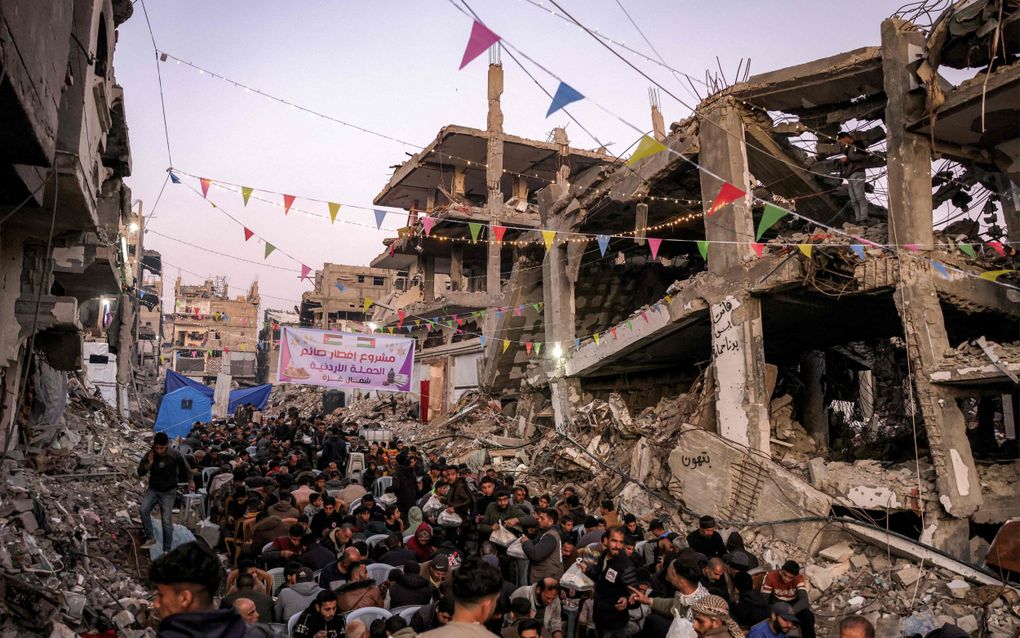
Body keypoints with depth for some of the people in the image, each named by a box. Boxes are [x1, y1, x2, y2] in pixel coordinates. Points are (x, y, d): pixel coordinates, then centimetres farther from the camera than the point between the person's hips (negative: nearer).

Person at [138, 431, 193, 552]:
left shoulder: (174, 455, -15)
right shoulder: (149, 455, -9)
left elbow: (185, 466, 3)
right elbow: (140, 473, -6)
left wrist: (190, 480, 8)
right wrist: (149, 464, -24)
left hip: (169, 492, -3)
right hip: (153, 489, 3)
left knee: (167, 520, -7)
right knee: (144, 510, -22)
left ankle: (167, 550, 4)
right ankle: (150, 538, -4)